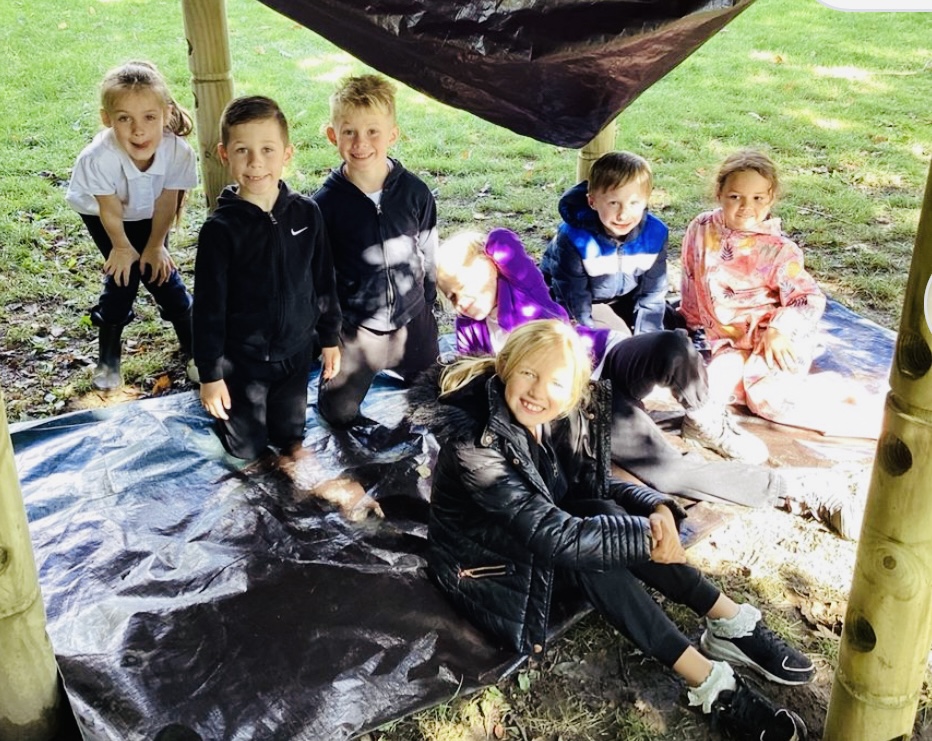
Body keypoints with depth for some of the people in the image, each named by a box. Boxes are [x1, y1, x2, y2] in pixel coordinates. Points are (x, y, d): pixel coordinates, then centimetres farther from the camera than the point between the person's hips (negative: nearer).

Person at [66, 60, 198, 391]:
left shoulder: (179, 151, -37)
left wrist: (156, 245, -8)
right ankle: (108, 358, 13)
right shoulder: (99, 158, -43)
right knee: (123, 275, -7)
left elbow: (166, 203, -19)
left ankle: (193, 348, 18)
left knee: (161, 271, 0)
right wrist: (122, 247, -8)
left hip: (148, 214, 2)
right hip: (101, 212, -2)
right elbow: (110, 210, -24)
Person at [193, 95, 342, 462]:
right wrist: (210, 375, -11)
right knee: (247, 449, 13)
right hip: (243, 359, -3)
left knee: (291, 432, 22)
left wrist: (330, 337, 7)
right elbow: (208, 306, -13)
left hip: (296, 352, 3)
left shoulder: (307, 213, -8)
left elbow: (324, 281, 3)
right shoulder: (220, 229, -17)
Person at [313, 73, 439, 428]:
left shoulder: (415, 193, -10)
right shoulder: (325, 203, -14)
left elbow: (429, 256, 2)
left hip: (412, 320, 2)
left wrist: (427, 305, 8)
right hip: (354, 326, -1)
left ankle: (387, 366, 42)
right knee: (339, 413, 6)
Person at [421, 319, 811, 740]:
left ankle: (731, 621, -14)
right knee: (586, 546, -29)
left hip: (538, 541, 6)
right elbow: (551, 534, -34)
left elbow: (597, 487, -1)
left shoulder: (567, 417, -11)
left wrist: (659, 508, -21)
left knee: (603, 514, -22)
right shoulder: (471, 437, -32)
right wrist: (646, 537, -28)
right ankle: (710, 682, -24)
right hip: (485, 564, -6)